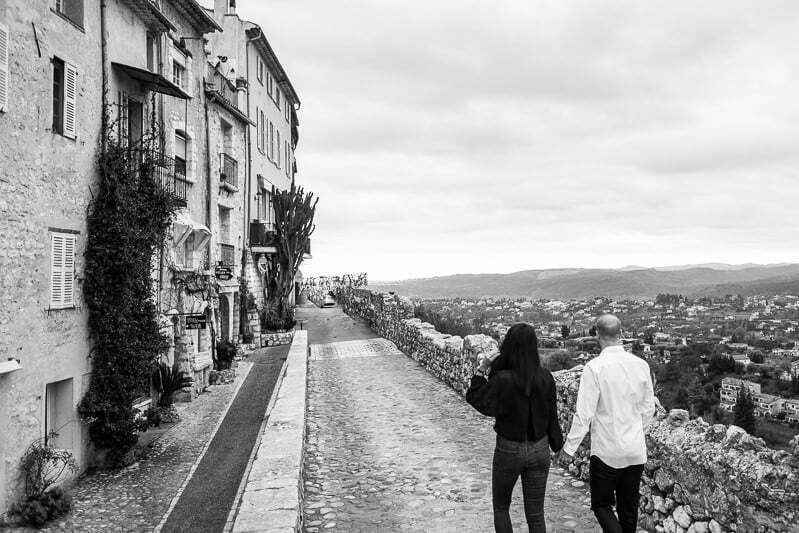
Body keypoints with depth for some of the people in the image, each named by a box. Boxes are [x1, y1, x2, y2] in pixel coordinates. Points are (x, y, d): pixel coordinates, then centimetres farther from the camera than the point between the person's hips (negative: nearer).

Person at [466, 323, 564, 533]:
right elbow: (552, 415, 0)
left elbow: (475, 399, -11)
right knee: (536, 514, 13)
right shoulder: (545, 378, -11)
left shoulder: (503, 380, -24)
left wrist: (481, 371, -5)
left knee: (500, 507, 20)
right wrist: (556, 443, 14)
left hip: (509, 450, -3)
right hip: (539, 450, 4)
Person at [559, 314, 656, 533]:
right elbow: (648, 409, 9)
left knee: (602, 505, 10)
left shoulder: (595, 367, -17)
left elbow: (584, 413, -16)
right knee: (629, 509, 17)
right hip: (637, 451, 5)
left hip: (607, 451, -5)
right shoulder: (641, 365, -1)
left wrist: (569, 447, -7)